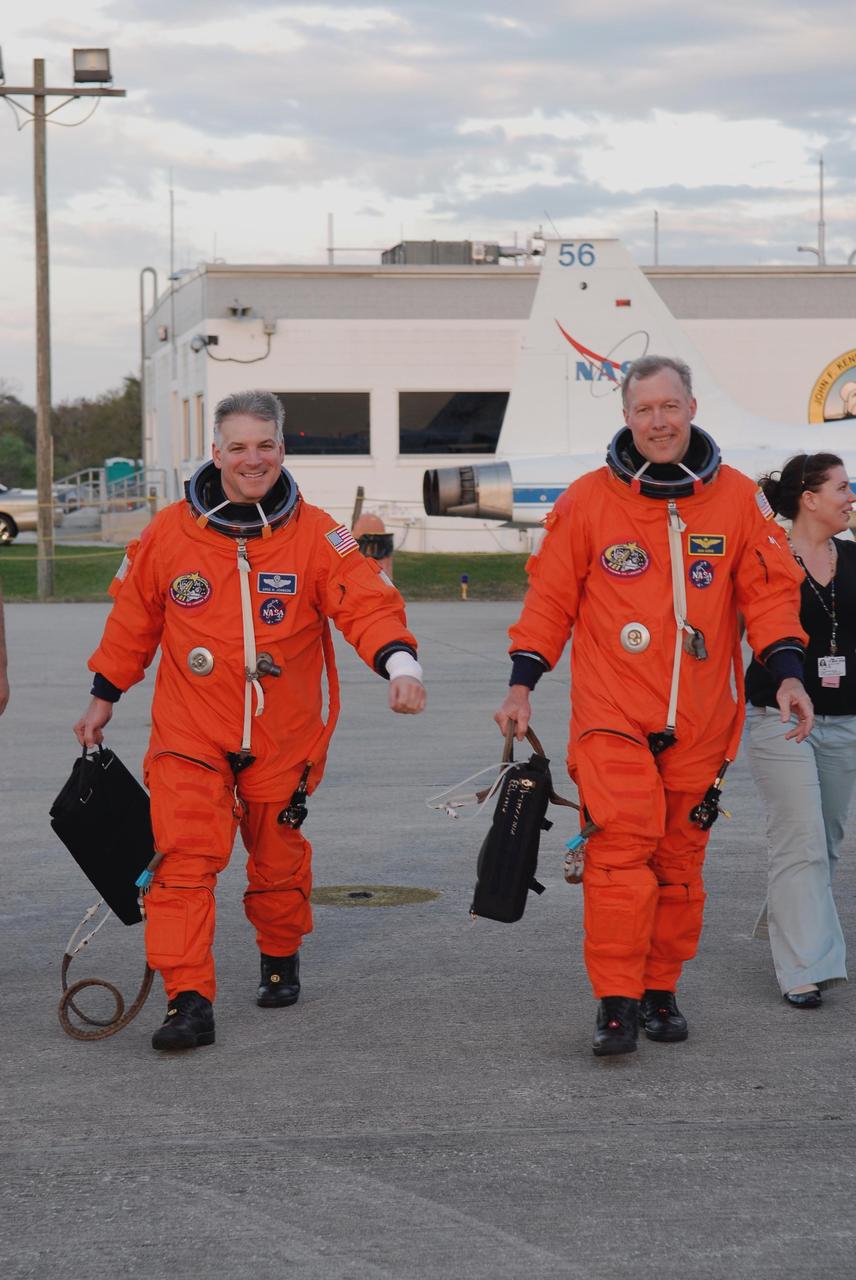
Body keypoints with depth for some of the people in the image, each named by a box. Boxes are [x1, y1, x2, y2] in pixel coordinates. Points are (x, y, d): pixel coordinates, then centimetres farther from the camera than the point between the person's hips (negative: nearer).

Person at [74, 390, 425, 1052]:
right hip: (190, 736, 0)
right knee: (184, 861, -13)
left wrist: (399, 661, -32)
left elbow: (366, 600, -14)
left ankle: (280, 961, 42)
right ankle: (189, 1002, -13)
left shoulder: (315, 534, -5)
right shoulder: (170, 532, -2)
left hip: (283, 738, 1)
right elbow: (132, 619, 10)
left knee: (278, 860, 16)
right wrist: (104, 697, 16)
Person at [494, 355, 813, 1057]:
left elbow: (769, 592, 7)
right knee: (621, 850, -13)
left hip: (700, 722, 3)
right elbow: (551, 598, 6)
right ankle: (617, 1003, -7)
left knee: (680, 860, 8)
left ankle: (661, 991, 21)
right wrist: (523, 682, 0)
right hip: (611, 716, -2)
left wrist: (787, 672, -5)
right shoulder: (587, 500, 0)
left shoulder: (739, 499, 4)